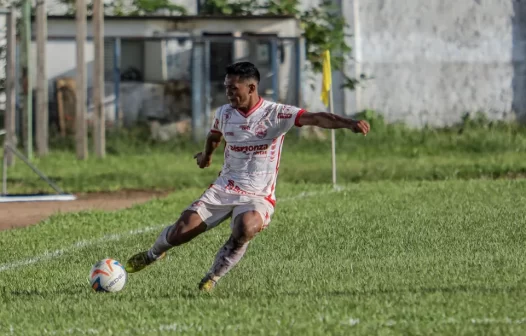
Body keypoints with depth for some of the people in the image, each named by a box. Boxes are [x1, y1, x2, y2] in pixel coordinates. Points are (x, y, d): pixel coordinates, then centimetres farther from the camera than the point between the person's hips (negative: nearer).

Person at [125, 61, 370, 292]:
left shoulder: (276, 114, -12)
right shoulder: (224, 113, 4)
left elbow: (315, 119, -25)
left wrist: (349, 123, -40)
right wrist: (206, 155, 48)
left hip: (258, 196, -4)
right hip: (223, 189, 4)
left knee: (246, 229, -37)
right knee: (181, 231, -9)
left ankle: (213, 277, -14)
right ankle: (153, 254, 26)